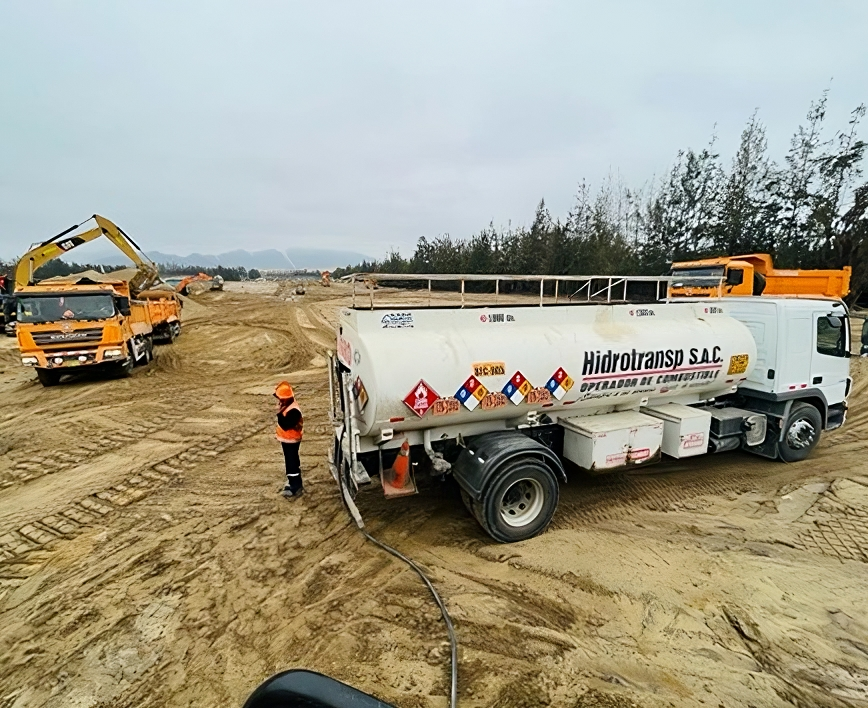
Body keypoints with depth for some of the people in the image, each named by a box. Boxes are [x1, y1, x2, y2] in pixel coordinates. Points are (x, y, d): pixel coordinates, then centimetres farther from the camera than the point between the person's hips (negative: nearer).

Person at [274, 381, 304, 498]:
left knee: (292, 463, -2)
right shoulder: (287, 406, 3)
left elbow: (285, 425, -33)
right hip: (287, 439, 10)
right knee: (291, 462, 20)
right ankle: (294, 483, 34)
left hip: (291, 441, -10)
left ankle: (296, 488, 8)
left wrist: (279, 413, -31)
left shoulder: (293, 410, -30)